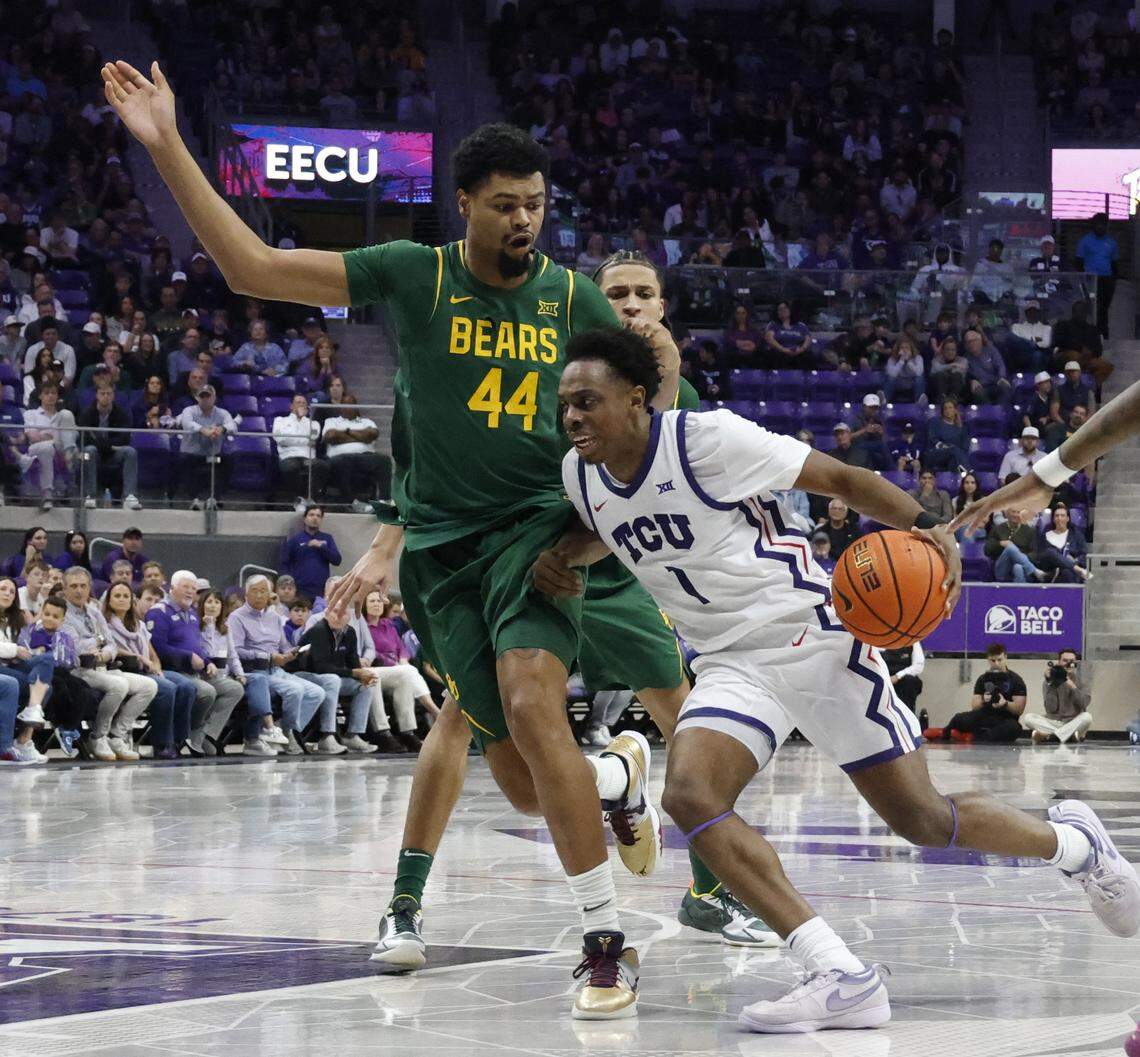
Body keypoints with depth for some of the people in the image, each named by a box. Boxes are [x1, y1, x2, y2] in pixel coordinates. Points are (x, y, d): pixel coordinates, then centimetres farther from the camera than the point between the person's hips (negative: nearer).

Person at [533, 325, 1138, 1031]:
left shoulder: (706, 437, -18)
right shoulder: (581, 475, 1)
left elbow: (840, 477, -11)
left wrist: (926, 527, -26)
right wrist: (562, 556, 2)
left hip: (811, 635, -5)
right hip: (731, 664, 6)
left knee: (923, 820, 0)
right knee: (689, 796, -23)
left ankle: (1074, 843, 32)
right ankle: (839, 977, -25)